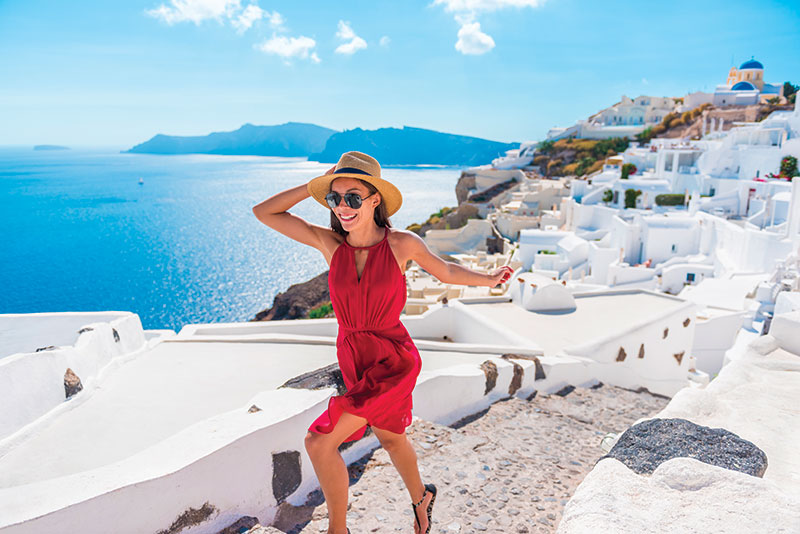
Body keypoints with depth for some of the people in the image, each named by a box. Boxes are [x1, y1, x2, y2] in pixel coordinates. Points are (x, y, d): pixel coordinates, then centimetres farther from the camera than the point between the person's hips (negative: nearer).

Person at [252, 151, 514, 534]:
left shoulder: (402, 243, -12)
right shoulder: (329, 243, -6)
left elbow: (445, 271, 7)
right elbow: (264, 212, -6)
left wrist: (487, 279, 7)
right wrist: (314, 186, -10)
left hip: (393, 361, -4)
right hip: (353, 360, 5)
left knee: (319, 442, -13)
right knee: (390, 438, 26)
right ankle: (421, 497, 56)